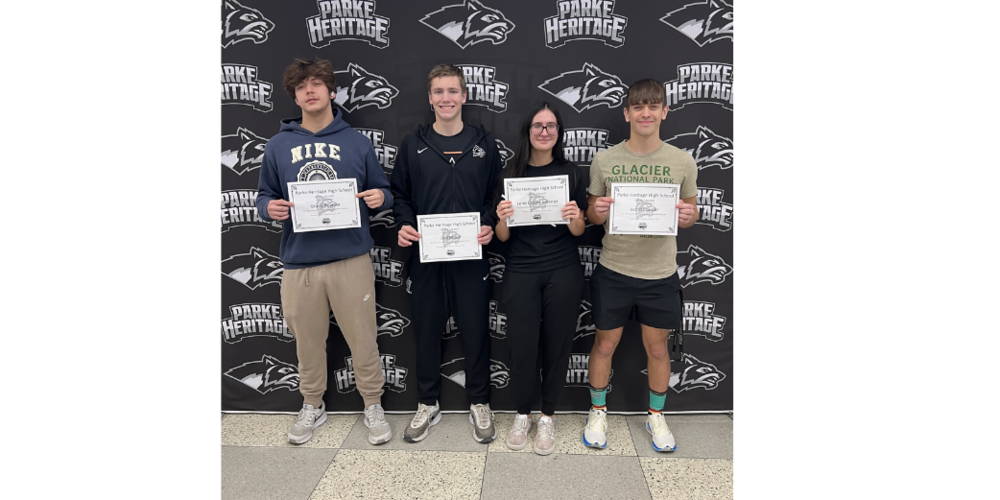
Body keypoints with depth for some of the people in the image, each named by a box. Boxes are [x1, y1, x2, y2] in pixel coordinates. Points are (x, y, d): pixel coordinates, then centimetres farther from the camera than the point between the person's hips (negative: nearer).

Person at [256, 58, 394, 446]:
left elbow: (384, 192, 11)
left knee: (362, 340, 5)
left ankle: (373, 407, 24)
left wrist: (379, 198, -12)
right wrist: (269, 208, -9)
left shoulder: (356, 143, 4)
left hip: (351, 261, -1)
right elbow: (264, 195, 13)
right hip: (299, 263, 1)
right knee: (308, 342, 13)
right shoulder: (278, 146, 7)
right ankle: (312, 407, 33)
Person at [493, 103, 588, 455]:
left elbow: (579, 231, 7)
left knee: (557, 346, 7)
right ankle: (522, 415, 25)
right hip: (521, 273, 0)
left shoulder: (573, 174, 3)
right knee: (521, 348, 0)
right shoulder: (510, 176, 4)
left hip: (563, 272, 0)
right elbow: (503, 237, 5)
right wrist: (502, 220, -16)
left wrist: (575, 218, -15)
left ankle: (547, 417, 27)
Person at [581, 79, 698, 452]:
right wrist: (597, 212, -17)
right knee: (605, 344, 11)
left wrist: (686, 216, -15)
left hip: (660, 273, 1)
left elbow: (691, 213, 9)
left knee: (657, 347, 13)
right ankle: (598, 413, 32)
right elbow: (591, 213, 6)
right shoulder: (604, 160, -2)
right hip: (613, 271, 0)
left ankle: (656, 416, 36)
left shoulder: (682, 162, -1)